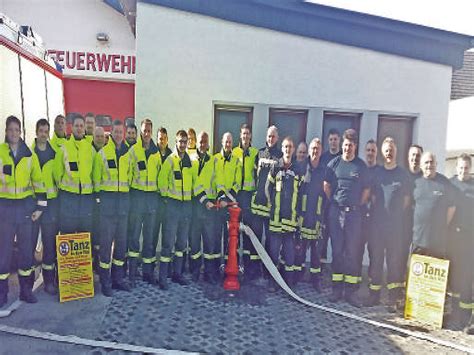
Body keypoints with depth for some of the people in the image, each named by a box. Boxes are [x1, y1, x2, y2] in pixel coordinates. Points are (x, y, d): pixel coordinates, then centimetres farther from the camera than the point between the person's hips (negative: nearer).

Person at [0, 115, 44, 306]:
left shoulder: (29, 154, 7)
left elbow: (38, 181, 9)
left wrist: (40, 206, 5)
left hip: (25, 206, 2)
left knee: (26, 248, 8)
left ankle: (26, 289, 20)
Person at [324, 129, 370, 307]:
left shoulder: (361, 165, 2)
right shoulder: (334, 163, 5)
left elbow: (366, 190, 6)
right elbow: (326, 186, 10)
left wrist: (358, 205, 1)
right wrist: (334, 202, 6)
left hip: (354, 213, -1)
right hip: (336, 212, 1)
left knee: (352, 251, 2)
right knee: (337, 250, 5)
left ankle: (351, 290, 9)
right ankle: (337, 288, 15)